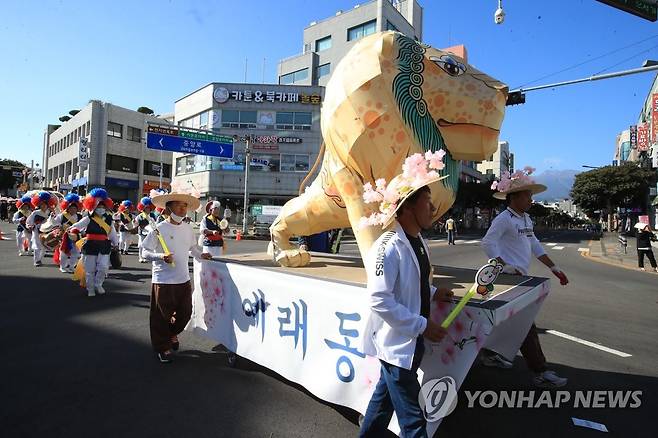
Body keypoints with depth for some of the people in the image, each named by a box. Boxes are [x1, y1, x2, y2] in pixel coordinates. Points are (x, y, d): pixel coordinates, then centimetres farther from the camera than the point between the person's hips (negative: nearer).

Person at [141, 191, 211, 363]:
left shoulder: (188, 228, 5)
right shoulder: (159, 229, -10)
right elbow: (146, 252, -8)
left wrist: (201, 255, 1)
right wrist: (161, 256, -24)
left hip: (183, 279, 5)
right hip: (163, 280, -5)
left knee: (185, 313, 12)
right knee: (162, 316, 7)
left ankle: (172, 334, 42)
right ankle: (162, 348, 28)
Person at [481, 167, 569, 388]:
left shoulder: (526, 219, 14)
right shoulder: (504, 218, -14)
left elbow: (535, 246, 19)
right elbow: (488, 242, -21)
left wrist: (554, 268, 16)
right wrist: (505, 266, -23)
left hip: (521, 278, 10)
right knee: (526, 326, -4)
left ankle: (491, 353, 32)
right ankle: (540, 373, 5)